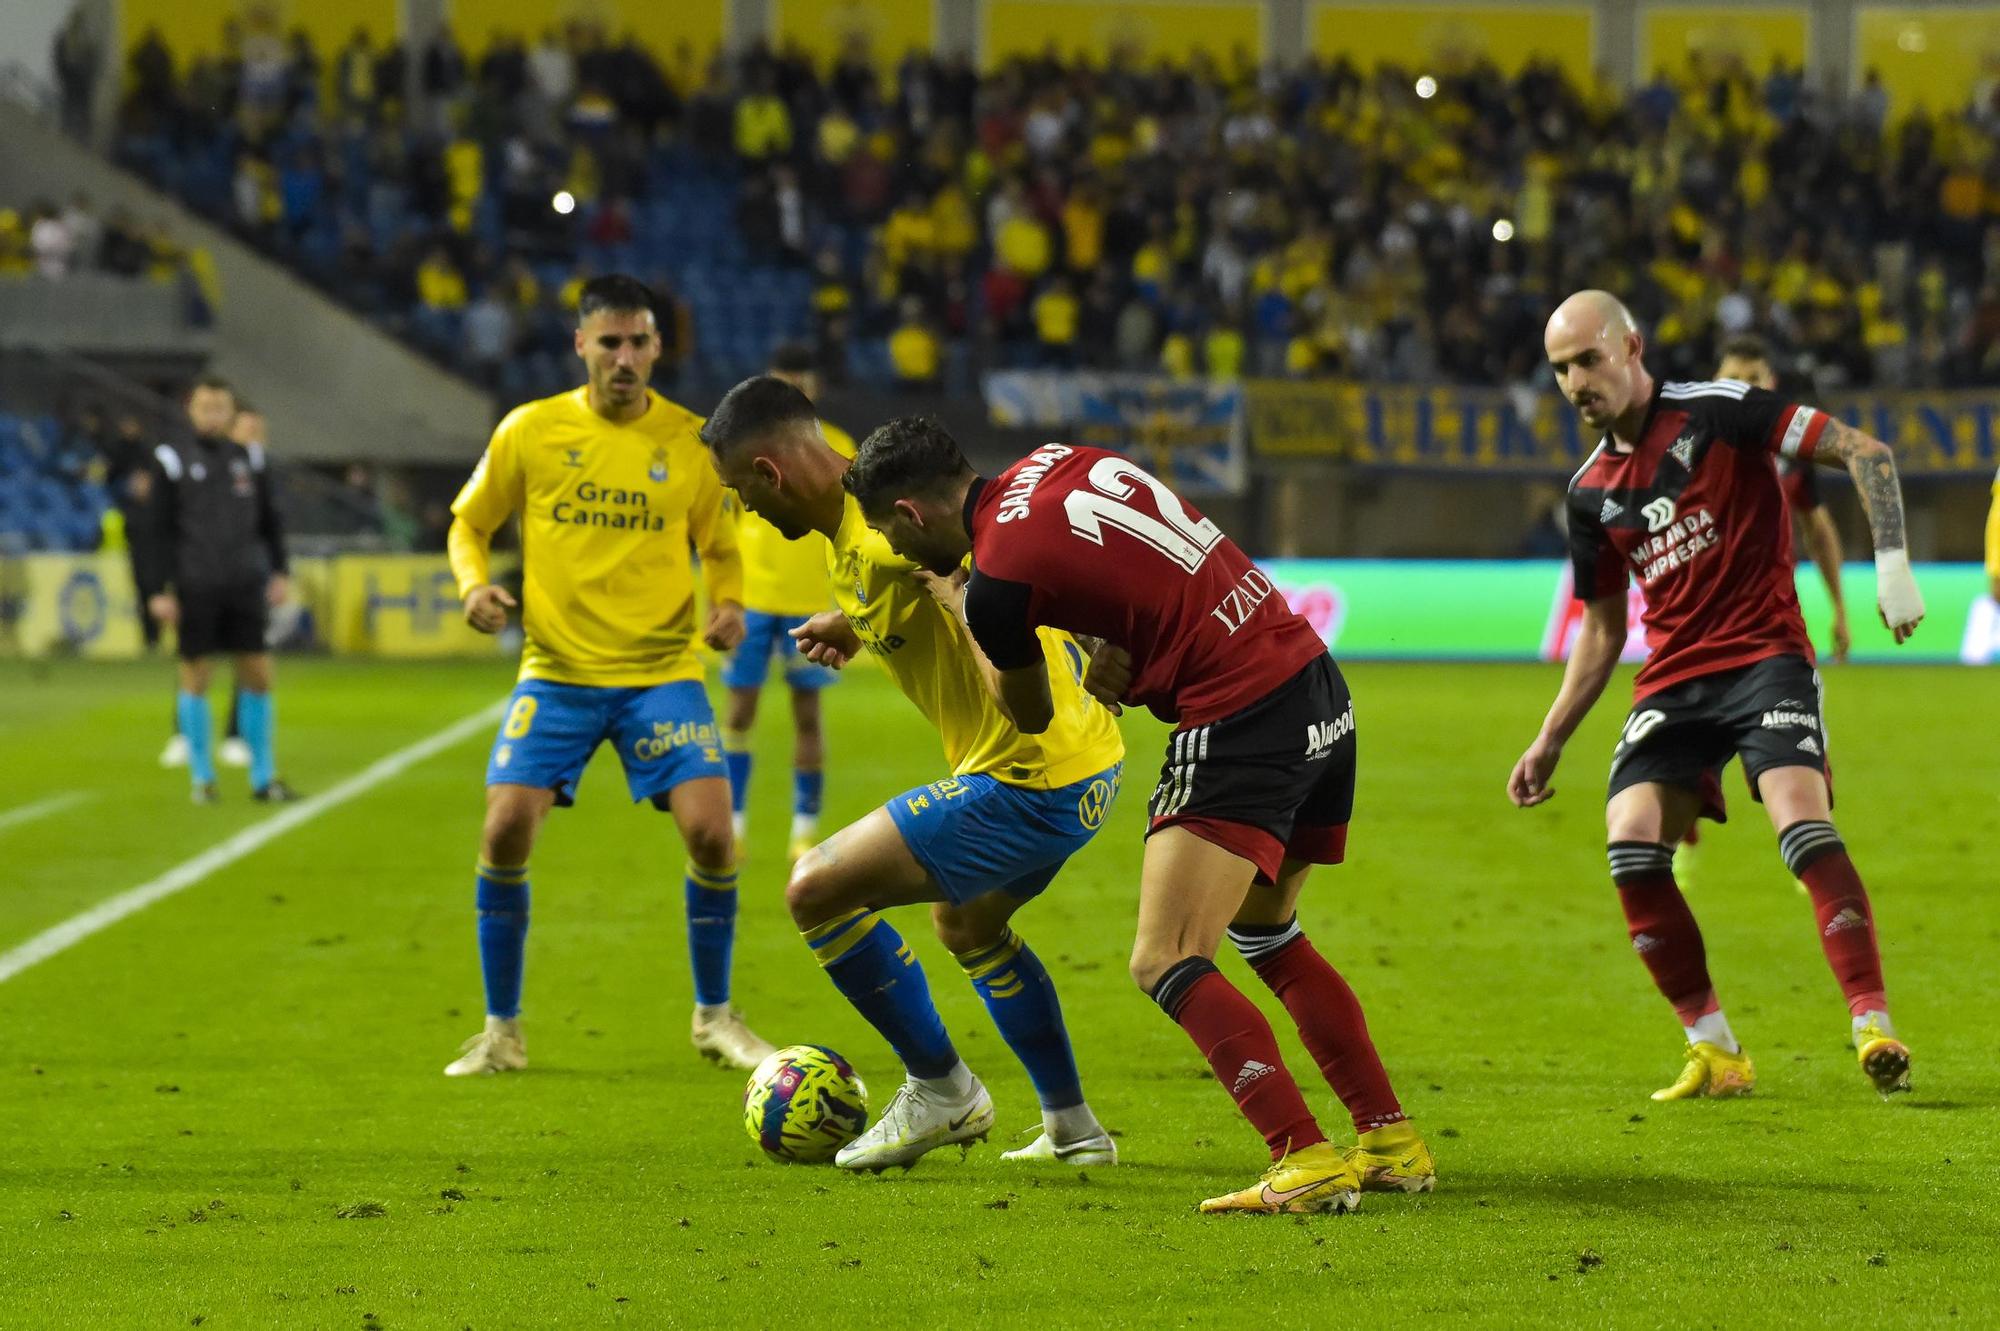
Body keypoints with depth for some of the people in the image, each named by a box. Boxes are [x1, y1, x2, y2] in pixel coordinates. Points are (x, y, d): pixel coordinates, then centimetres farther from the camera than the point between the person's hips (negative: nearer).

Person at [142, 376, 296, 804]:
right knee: (195, 677, 1)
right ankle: (202, 778, 10)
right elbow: (161, 531, 1)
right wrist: (159, 589, -4)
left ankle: (263, 777, 7)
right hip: (194, 588, -3)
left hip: (245, 585, 3)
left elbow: (269, 521, 15)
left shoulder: (251, 459, 10)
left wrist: (279, 572, 7)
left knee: (257, 674, 1)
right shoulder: (173, 461, 1)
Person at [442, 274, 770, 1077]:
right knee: (506, 829, -13)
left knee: (709, 827, -13)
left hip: (662, 671, 0)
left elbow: (721, 547, 12)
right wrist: (474, 585, -10)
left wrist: (728, 603, -9)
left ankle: (715, 1018, 9)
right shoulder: (529, 432, -1)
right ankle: (502, 1032, 4)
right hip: (557, 671, 0)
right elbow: (468, 524, 10)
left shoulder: (691, 441, 1)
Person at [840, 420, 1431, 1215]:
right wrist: (1120, 648, 4)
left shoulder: (997, 582, -11)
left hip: (1242, 724, -9)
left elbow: (1033, 719, 8)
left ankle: (1305, 1160, -22)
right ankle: (1393, 1143, 25)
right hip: (1318, 683, 9)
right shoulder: (1058, 461, 10)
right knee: (1265, 934, 25)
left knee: (1166, 964, -11)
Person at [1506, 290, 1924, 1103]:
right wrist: (1550, 742, 16)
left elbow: (1865, 453, -8)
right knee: (1630, 845, -14)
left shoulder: (1716, 413, -7)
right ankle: (1715, 1052, -4)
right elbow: (1602, 630, 21)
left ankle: (1874, 1028, -24)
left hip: (1766, 656, -5)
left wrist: (1892, 562, -20)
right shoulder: (1592, 493, 10)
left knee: (1801, 821, -26)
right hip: (1673, 680, 5)